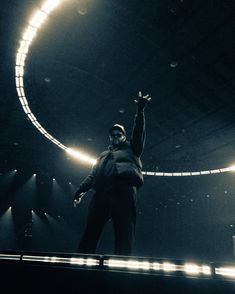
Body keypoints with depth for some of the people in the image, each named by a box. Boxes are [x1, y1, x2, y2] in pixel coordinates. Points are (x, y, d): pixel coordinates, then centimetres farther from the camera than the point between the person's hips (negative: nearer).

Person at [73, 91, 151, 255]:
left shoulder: (131, 148, 26)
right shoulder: (103, 155, 35)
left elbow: (139, 132, 10)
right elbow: (92, 176, 25)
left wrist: (140, 110, -2)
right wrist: (81, 191, 10)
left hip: (124, 191, -3)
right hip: (101, 193, 4)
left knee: (124, 233, -10)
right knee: (91, 231, -5)